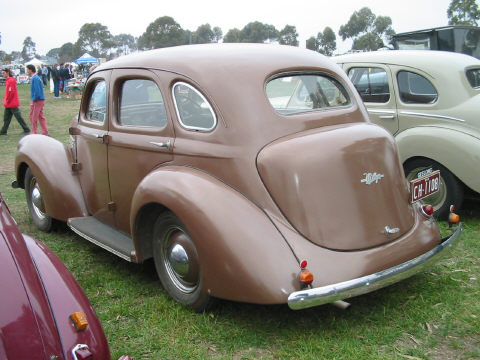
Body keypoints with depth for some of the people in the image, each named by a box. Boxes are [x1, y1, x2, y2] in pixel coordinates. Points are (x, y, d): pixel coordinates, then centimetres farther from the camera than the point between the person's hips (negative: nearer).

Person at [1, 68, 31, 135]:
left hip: (12, 104, -10)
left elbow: (11, 92, -20)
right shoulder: (8, 80, 14)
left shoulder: (11, 80, -16)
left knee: (19, 117, -3)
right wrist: (6, 101, 14)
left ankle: (27, 130, 3)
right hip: (9, 104, 10)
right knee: (6, 118, 12)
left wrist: (7, 101, -14)